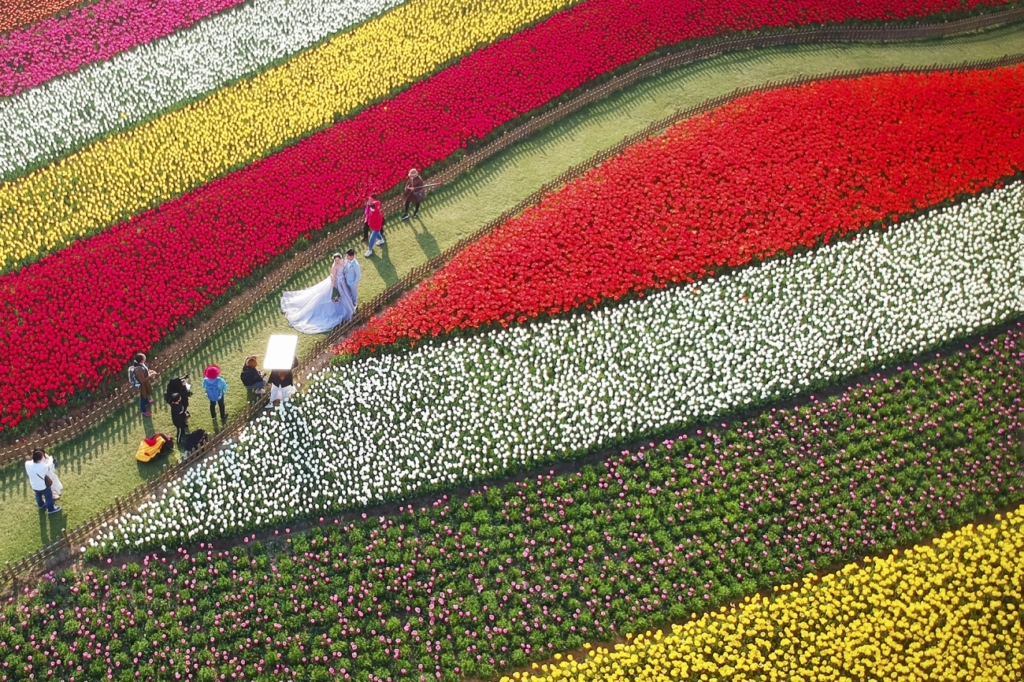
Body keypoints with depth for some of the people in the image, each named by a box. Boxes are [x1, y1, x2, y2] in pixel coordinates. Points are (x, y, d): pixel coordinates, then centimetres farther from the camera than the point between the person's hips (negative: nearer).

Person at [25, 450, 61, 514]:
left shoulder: (27, 464, -30)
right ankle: (51, 509, 47)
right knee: (48, 497, 25)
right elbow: (48, 468, -13)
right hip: (43, 486, -5)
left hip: (34, 486, 5)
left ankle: (41, 504, 63)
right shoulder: (43, 466, -39)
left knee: (38, 495, 35)